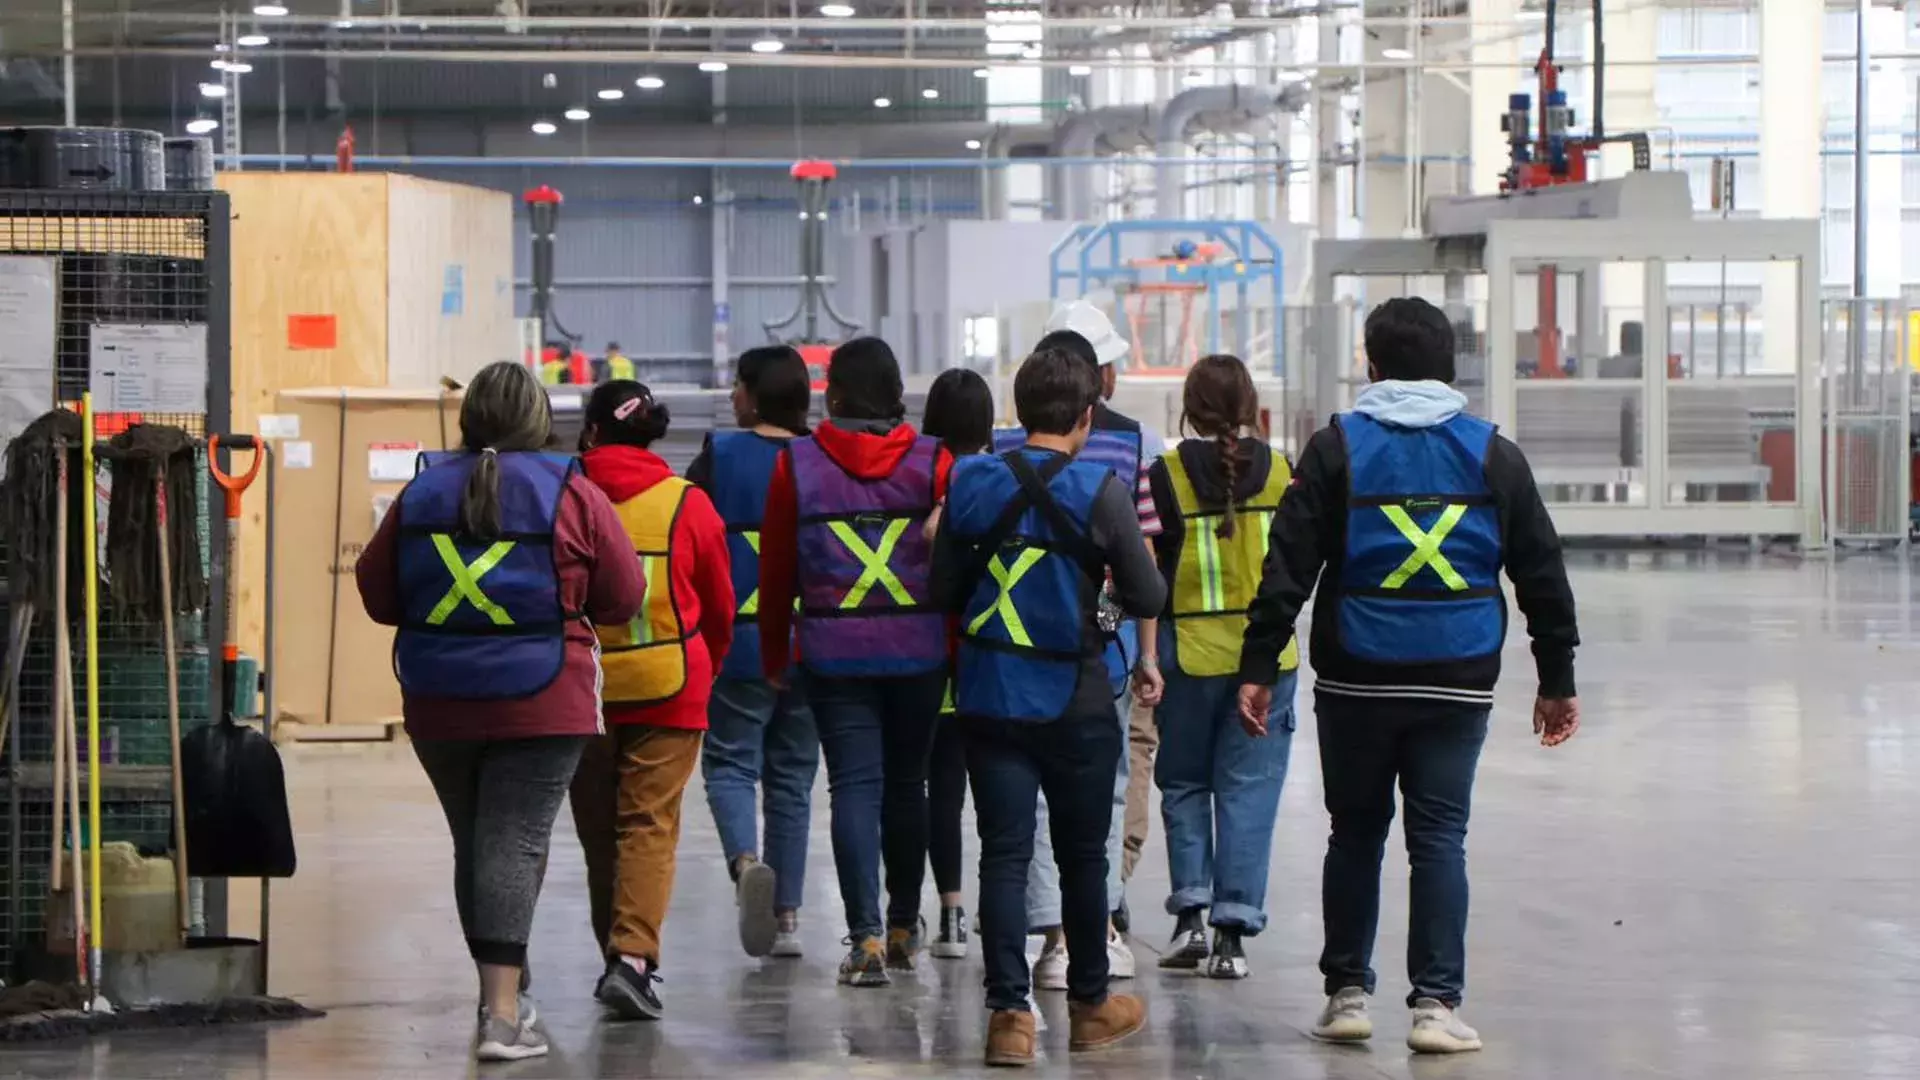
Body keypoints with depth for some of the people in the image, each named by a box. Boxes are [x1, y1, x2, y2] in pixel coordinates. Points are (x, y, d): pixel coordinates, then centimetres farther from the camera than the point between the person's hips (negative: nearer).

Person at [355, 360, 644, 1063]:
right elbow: (622, 599, -1)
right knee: (514, 846, -6)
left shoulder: (422, 494, 2)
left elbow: (376, 595, 8)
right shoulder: (574, 497, -6)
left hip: (438, 706, 3)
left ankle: (501, 996, 25)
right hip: (543, 706, -3)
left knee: (473, 845, 15)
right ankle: (502, 1014, -14)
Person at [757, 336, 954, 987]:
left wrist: (773, 658, 13)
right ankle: (904, 927, 26)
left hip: (834, 654, -1)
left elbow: (776, 571, 4)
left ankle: (866, 936, -11)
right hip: (919, 649, 1)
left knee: (854, 786, 0)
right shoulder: (933, 463, -1)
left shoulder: (797, 465, 0)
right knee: (907, 783, 14)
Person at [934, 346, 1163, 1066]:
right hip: (1075, 702, -2)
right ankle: (1090, 1006, 25)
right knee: (1082, 856, 12)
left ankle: (1009, 1014, -4)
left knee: (1004, 855, 3)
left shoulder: (971, 483, -1)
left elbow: (944, 590, 5)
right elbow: (1147, 599, -7)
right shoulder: (1102, 491, -11)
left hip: (989, 700, 2)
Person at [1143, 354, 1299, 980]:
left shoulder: (1166, 475, -6)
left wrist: (1145, 654, 3)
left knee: (1184, 784, 15)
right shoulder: (1278, 472, 0)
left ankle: (1190, 914, 6)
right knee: (1249, 789, 4)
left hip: (1190, 654, -1)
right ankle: (1234, 932, 0)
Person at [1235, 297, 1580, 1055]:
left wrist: (1259, 667, -4)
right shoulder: (1492, 455, 5)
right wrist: (1556, 680, 15)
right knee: (1440, 838, 3)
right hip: (1457, 682, 0)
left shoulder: (1337, 449, 0)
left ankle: (1347, 992, 16)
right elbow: (1542, 575, 9)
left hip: (1357, 680, 0)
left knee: (1355, 834, 12)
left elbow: (1288, 566, -5)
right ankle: (1435, 1004, -1)